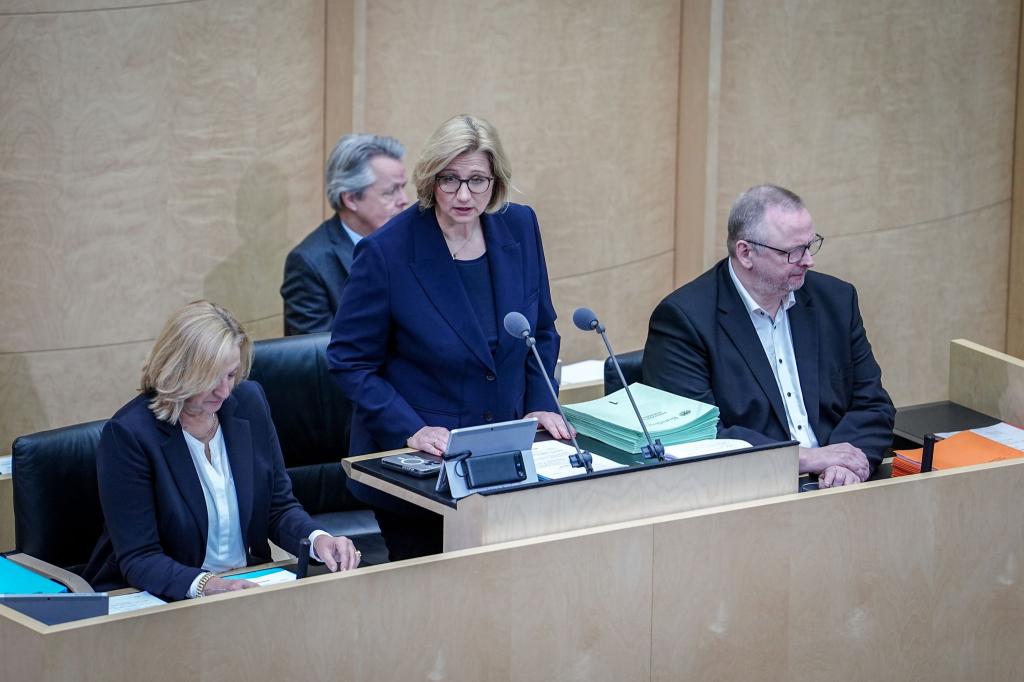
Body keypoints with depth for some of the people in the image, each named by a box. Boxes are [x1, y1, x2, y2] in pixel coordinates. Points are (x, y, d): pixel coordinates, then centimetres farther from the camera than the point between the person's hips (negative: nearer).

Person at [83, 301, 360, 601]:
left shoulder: (248, 402, 1)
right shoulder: (128, 434, -16)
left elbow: (279, 507, 9)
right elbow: (137, 559, -17)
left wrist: (317, 539, -13)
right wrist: (205, 585, -34)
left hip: (246, 587, 5)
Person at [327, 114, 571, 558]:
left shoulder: (520, 228, -1)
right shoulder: (386, 253, -16)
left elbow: (541, 330, 13)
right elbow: (350, 361, -10)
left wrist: (541, 405, -1)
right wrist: (411, 429, -19)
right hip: (409, 458, -4)